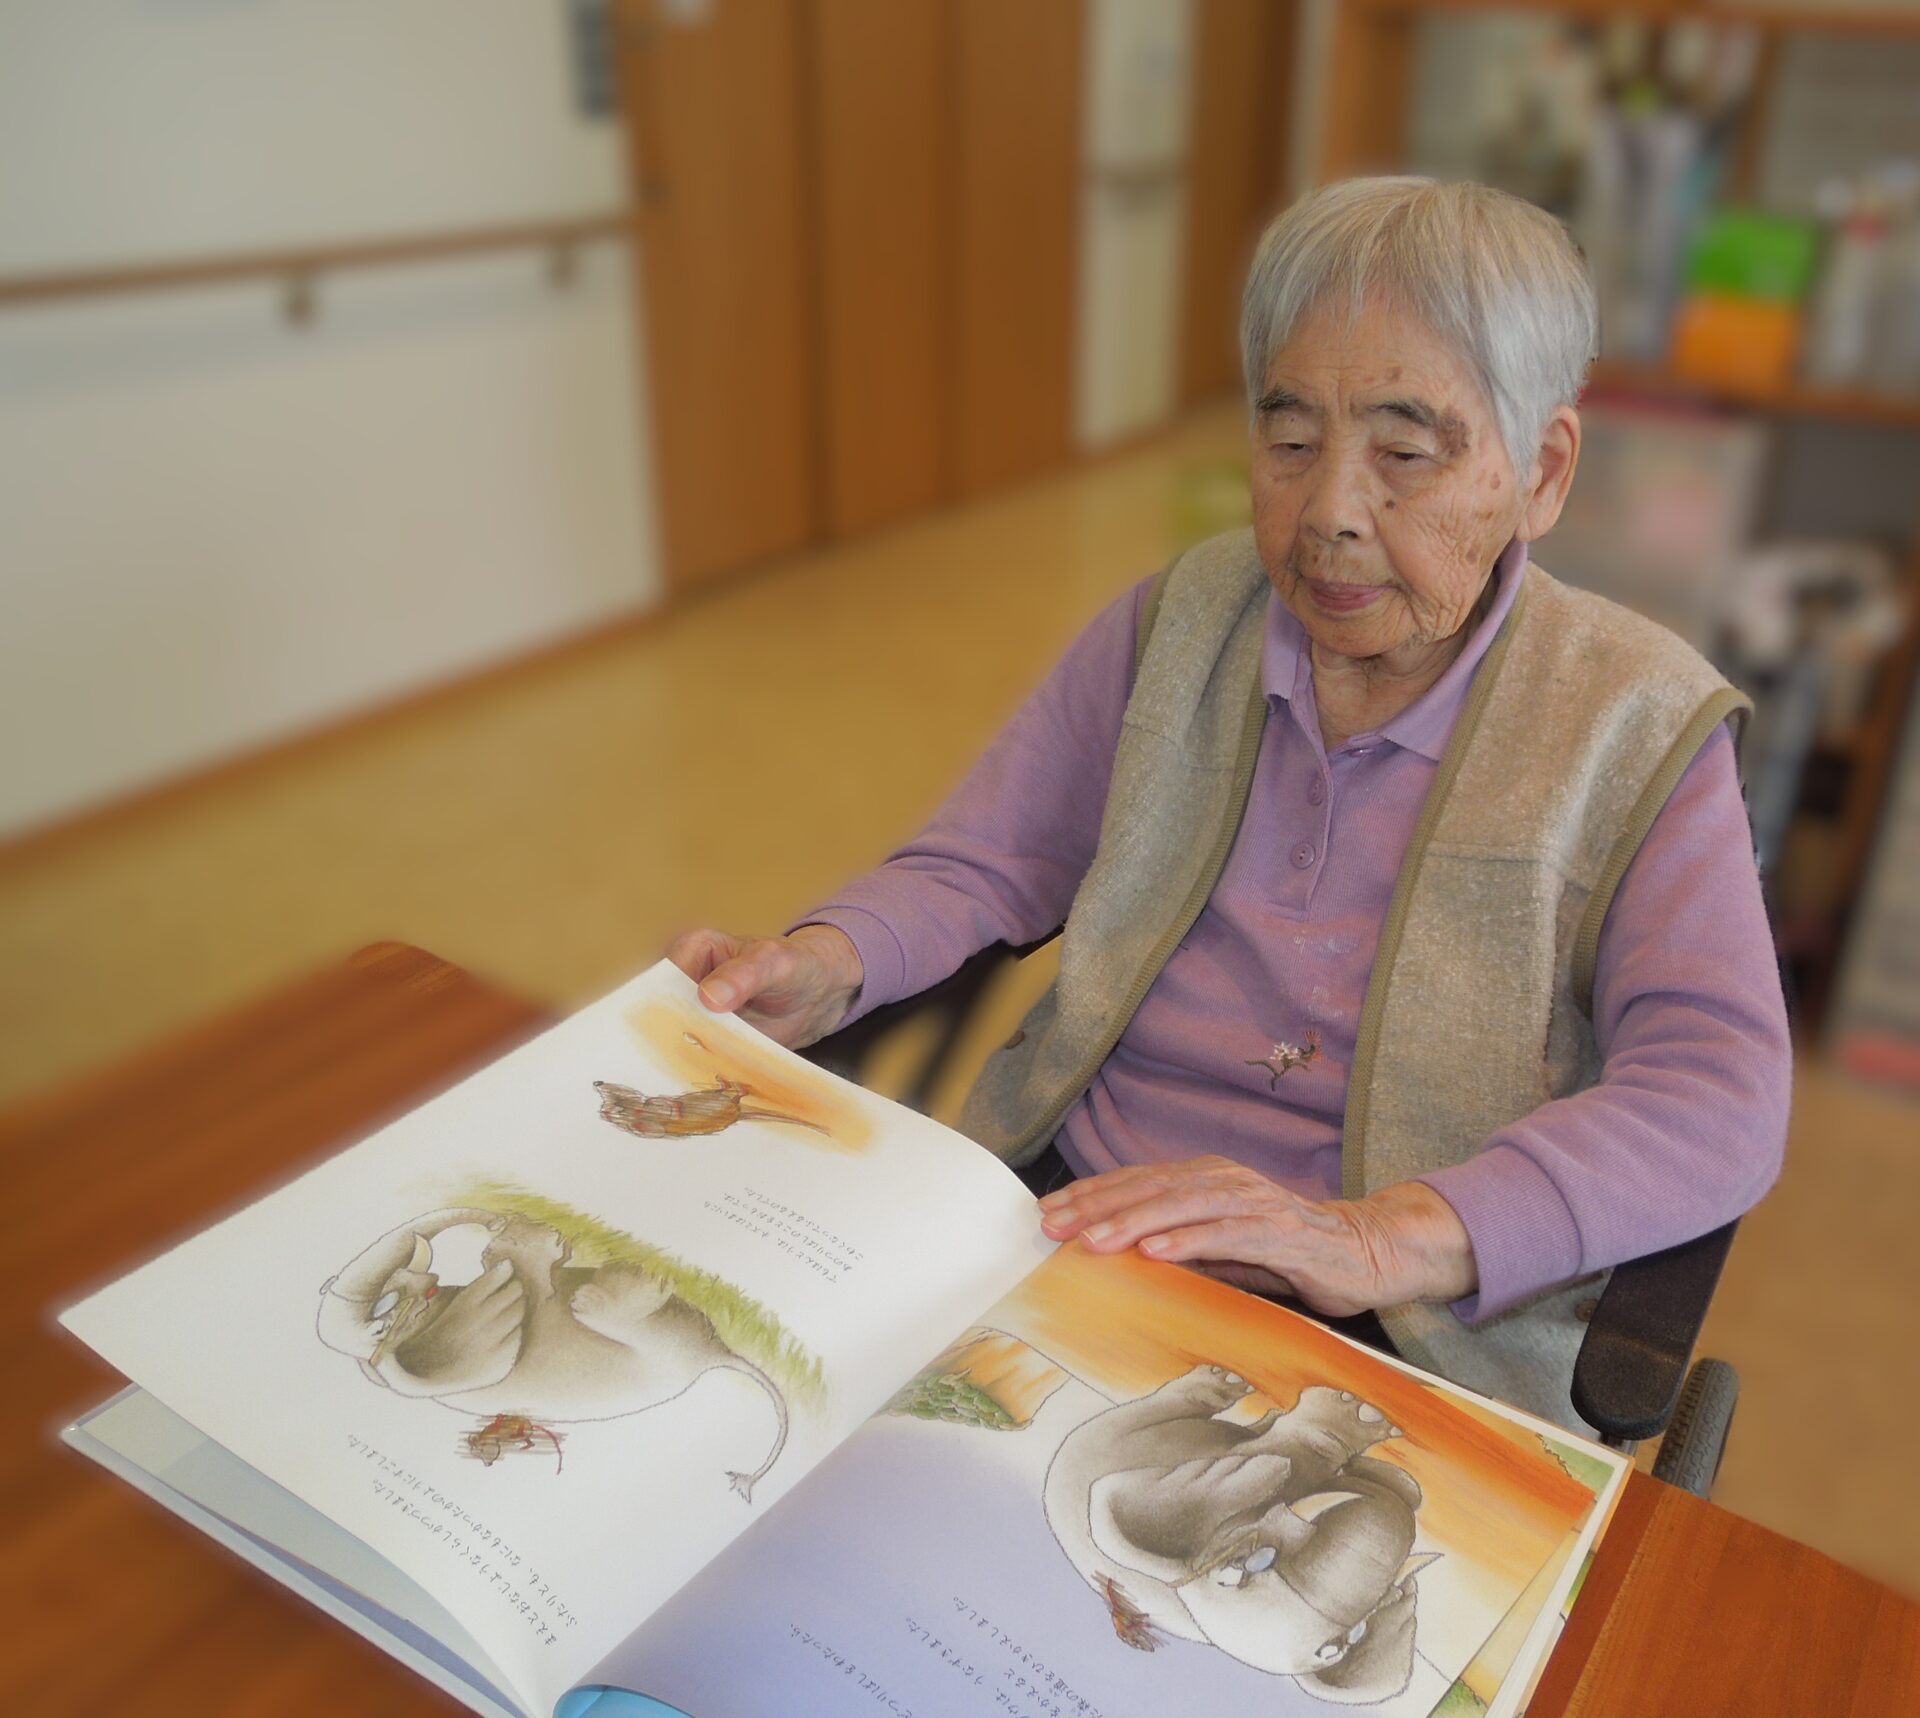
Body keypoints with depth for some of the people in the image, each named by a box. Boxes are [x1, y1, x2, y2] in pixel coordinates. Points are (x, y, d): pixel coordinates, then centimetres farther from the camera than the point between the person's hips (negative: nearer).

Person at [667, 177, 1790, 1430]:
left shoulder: (1637, 725, -2)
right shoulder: (1176, 627, 7)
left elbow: (1719, 1103, -13)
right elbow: (982, 867, 8)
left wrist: (1384, 1239, -30)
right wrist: (822, 969, -15)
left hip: (1408, 1354, -2)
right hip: (1063, 1224, 3)